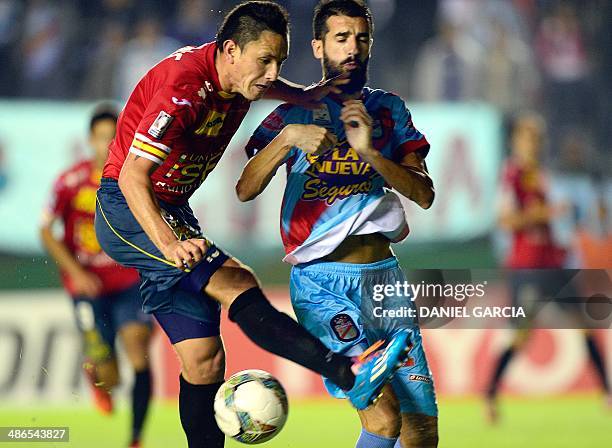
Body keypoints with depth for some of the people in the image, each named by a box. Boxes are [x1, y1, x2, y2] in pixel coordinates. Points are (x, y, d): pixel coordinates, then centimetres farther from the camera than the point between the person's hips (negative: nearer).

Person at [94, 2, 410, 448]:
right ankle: (348, 375, -34)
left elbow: (266, 86, 29)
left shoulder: (234, 77, 1)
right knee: (237, 284, -26)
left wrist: (306, 95, 9)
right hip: (126, 211, -9)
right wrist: (170, 245, -45)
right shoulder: (186, 85, -25)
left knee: (204, 359, 3)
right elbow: (132, 175, -32)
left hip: (172, 214, 9)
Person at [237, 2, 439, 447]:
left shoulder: (389, 109, 13)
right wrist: (287, 138, -22)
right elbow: (244, 190, -7)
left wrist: (370, 151, -15)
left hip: (385, 276, 4)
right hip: (323, 280, -4)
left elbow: (424, 193, 1)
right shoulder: (295, 112, 4)